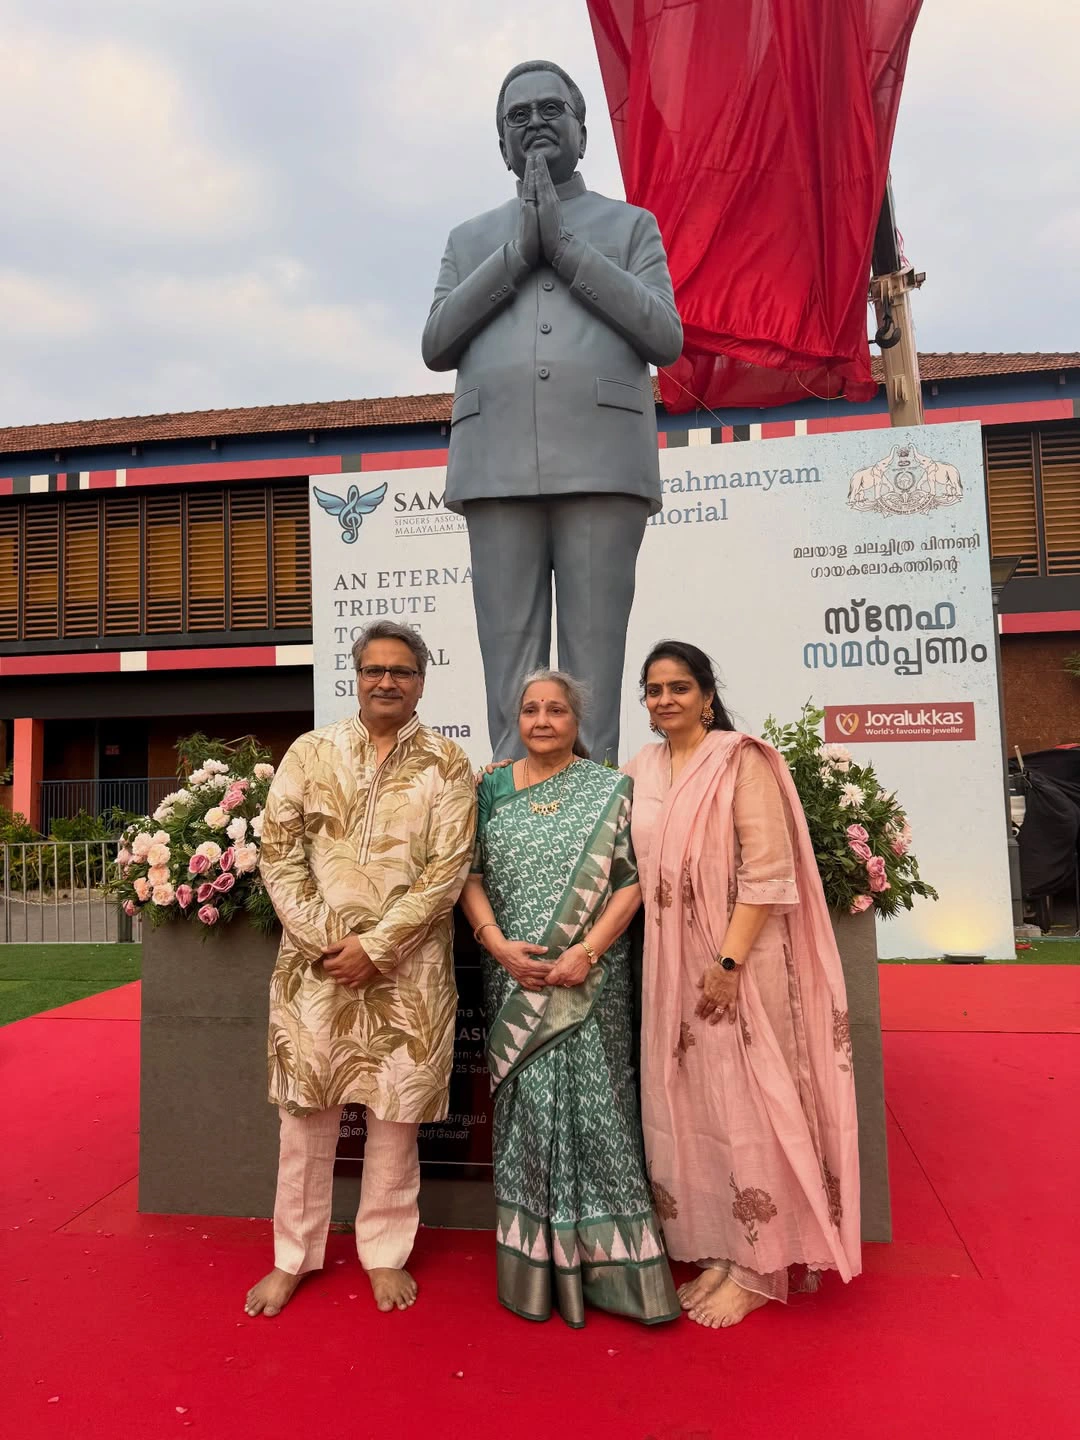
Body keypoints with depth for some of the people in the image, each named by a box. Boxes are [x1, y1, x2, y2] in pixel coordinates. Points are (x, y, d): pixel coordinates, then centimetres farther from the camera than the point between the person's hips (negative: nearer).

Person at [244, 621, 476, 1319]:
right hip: (315, 961, 2)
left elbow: (446, 870, -8)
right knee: (306, 1108, 12)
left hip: (408, 968, -1)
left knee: (397, 1111, 10)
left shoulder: (447, 764, -1)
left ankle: (385, 1252, 30)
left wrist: (374, 947, -13)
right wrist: (326, 939, -10)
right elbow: (279, 852, 0)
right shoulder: (310, 752, 5)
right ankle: (294, 1255, 31)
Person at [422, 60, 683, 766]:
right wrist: (518, 251, 1)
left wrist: (563, 246, -1)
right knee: (512, 667, -5)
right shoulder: (470, 240, 25)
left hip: (602, 462, -1)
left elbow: (664, 339, 3)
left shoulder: (632, 226, 20)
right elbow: (438, 346, 9)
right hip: (499, 467, 2)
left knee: (593, 662, -7)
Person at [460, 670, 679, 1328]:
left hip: (590, 980, -1)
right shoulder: (492, 789, 7)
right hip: (515, 979, 2)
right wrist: (498, 944, -10)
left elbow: (631, 881, -4)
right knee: (528, 1104, 7)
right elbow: (471, 876, 4)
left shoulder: (609, 790, 1)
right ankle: (538, 1264, 24)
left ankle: (609, 1260, 20)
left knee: (594, 1100, 3)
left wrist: (587, 951, -15)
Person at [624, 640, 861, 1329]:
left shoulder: (741, 760, -10)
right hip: (671, 965, 6)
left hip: (738, 959, -6)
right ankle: (715, 1252, 28)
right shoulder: (641, 769, 8)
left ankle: (756, 1267, 20)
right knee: (687, 1105, 11)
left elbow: (768, 871, -15)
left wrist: (729, 960, -19)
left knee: (743, 1105, 3)